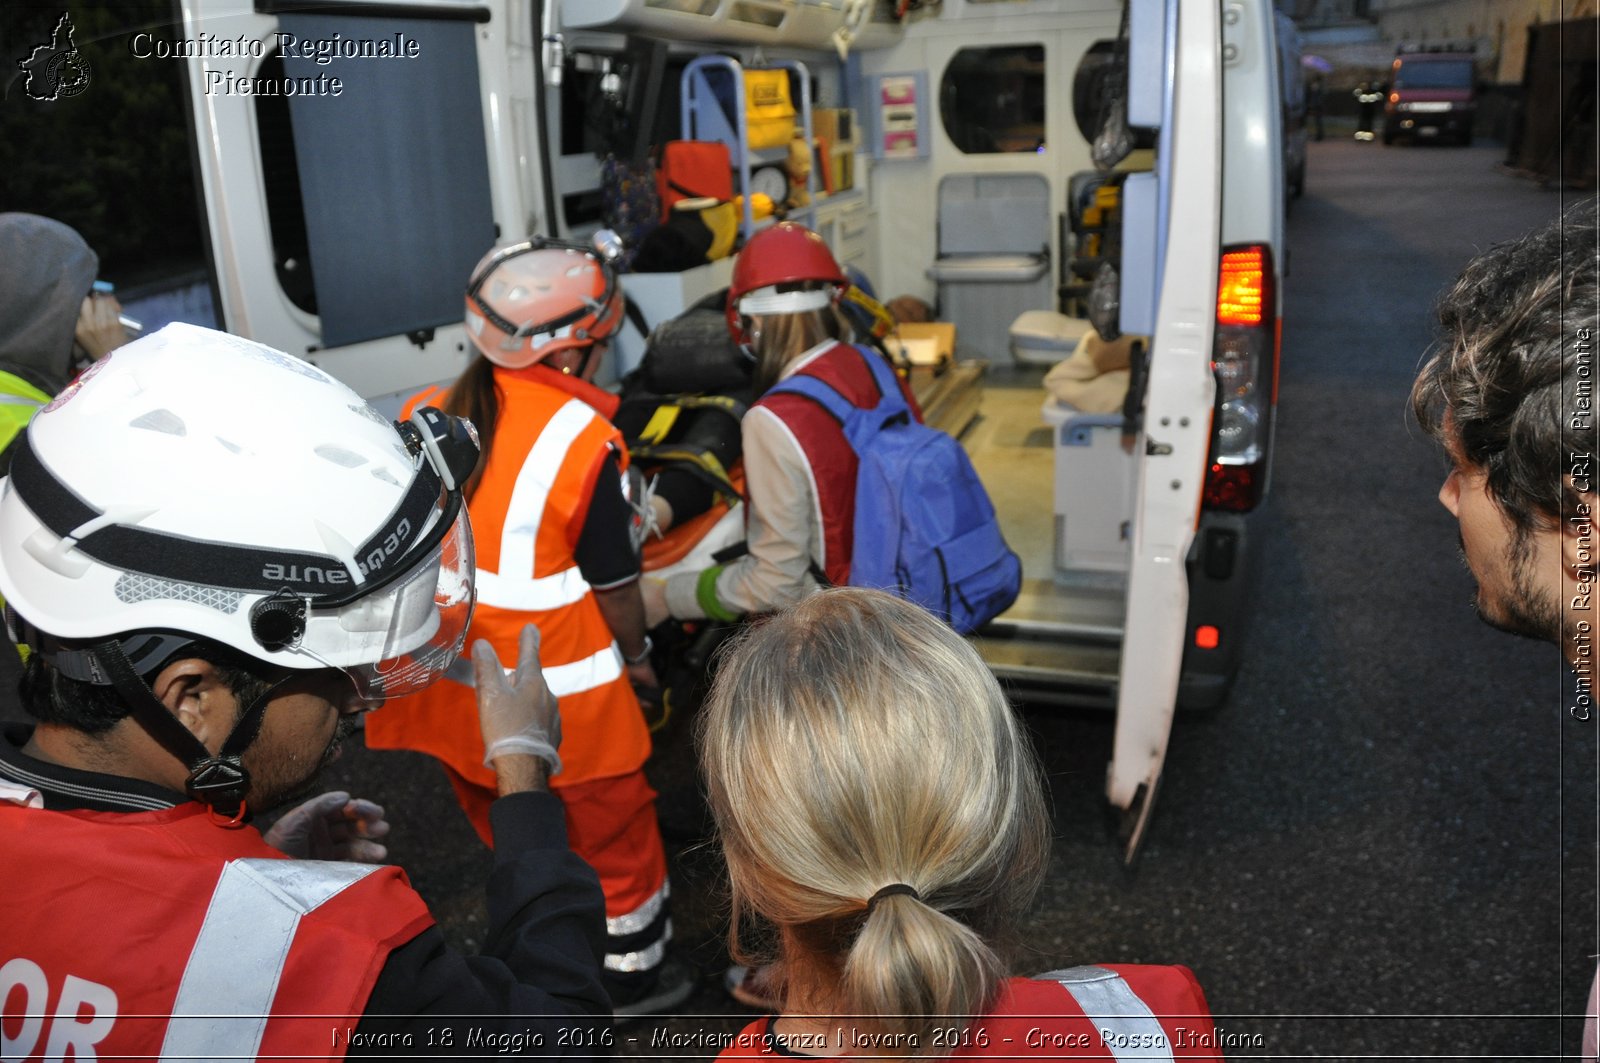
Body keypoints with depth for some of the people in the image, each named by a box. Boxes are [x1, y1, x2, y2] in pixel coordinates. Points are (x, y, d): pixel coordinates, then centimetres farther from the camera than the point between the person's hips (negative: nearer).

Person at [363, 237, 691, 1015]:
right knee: (610, 833, 17)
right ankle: (632, 975, 36)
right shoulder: (583, 439, -20)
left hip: (457, 689, 6)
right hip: (559, 695, -6)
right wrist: (636, 658, 6)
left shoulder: (426, 417, -5)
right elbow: (614, 585, -13)